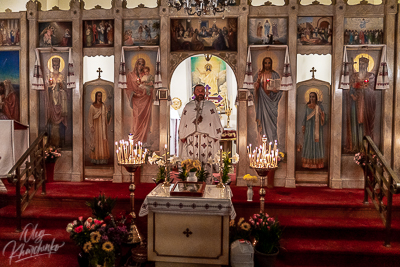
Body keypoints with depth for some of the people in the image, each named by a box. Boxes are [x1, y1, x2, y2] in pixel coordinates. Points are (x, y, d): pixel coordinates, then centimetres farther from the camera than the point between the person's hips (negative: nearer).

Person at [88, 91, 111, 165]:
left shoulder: (103, 106, 8)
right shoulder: (92, 106, -5)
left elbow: (106, 116, 6)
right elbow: (90, 117, -7)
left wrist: (109, 111, -11)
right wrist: (91, 127, -15)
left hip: (102, 126, 4)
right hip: (96, 126, -4)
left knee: (103, 141, 3)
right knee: (95, 141, -2)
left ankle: (102, 158, 9)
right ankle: (95, 159, 6)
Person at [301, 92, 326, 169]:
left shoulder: (320, 106, 3)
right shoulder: (307, 106, 7)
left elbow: (324, 117, 2)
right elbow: (305, 116, 8)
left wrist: (321, 112, -17)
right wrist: (303, 126, 1)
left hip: (317, 128, 0)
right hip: (309, 128, 1)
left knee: (317, 144, 1)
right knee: (308, 144, -1)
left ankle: (317, 163, 6)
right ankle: (308, 163, 4)